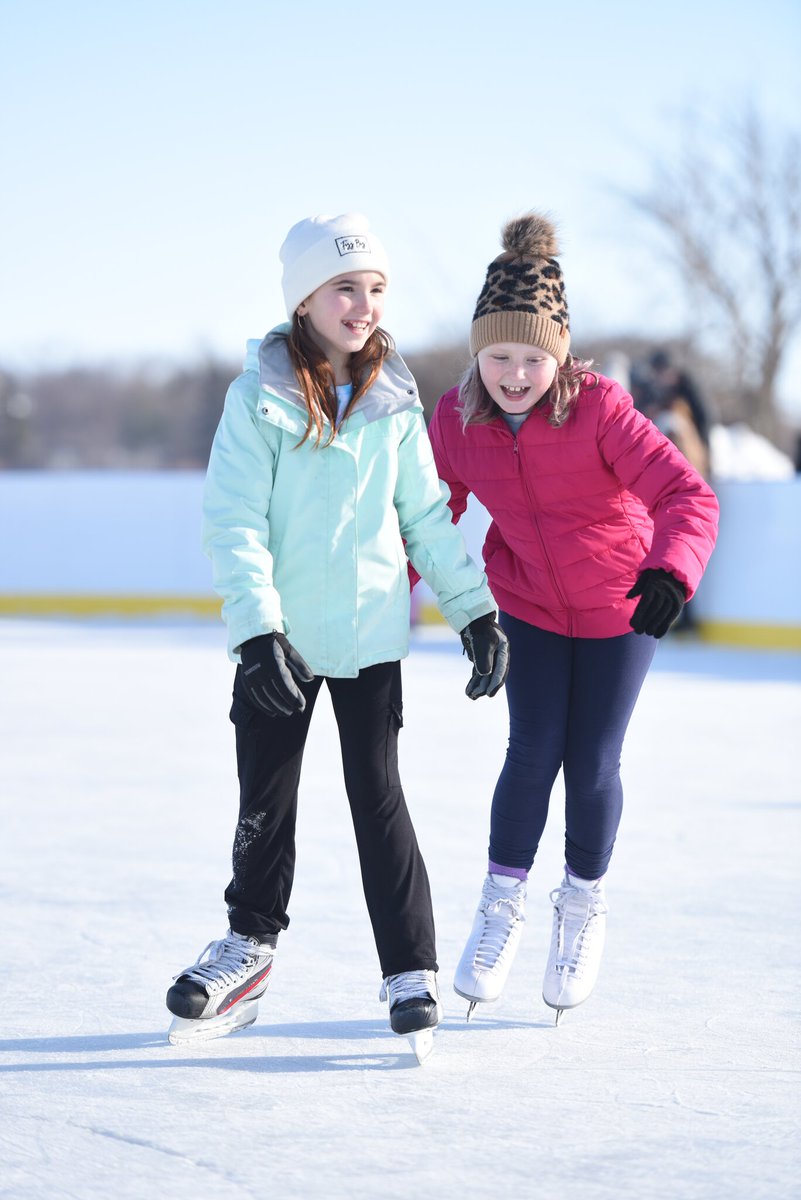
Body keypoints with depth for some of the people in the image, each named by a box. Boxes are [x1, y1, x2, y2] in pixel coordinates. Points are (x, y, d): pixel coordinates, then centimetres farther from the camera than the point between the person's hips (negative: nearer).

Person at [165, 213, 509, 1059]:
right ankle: (252, 940, 32)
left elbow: (426, 514, 9)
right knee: (265, 798, 10)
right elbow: (233, 521, -13)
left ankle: (411, 969, 8)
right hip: (280, 638, -1)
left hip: (371, 633, 1)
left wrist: (475, 610, 6)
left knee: (377, 797, 0)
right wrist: (255, 629, -22)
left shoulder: (394, 401, 1)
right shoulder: (259, 398, -9)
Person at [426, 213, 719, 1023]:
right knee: (534, 750, -9)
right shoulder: (457, 417, -15)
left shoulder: (599, 408, -26)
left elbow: (686, 494, -33)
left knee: (592, 765, 2)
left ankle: (583, 903, 29)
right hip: (526, 605, 2)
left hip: (617, 607, -2)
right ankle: (503, 903, 13)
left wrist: (670, 570, -50)